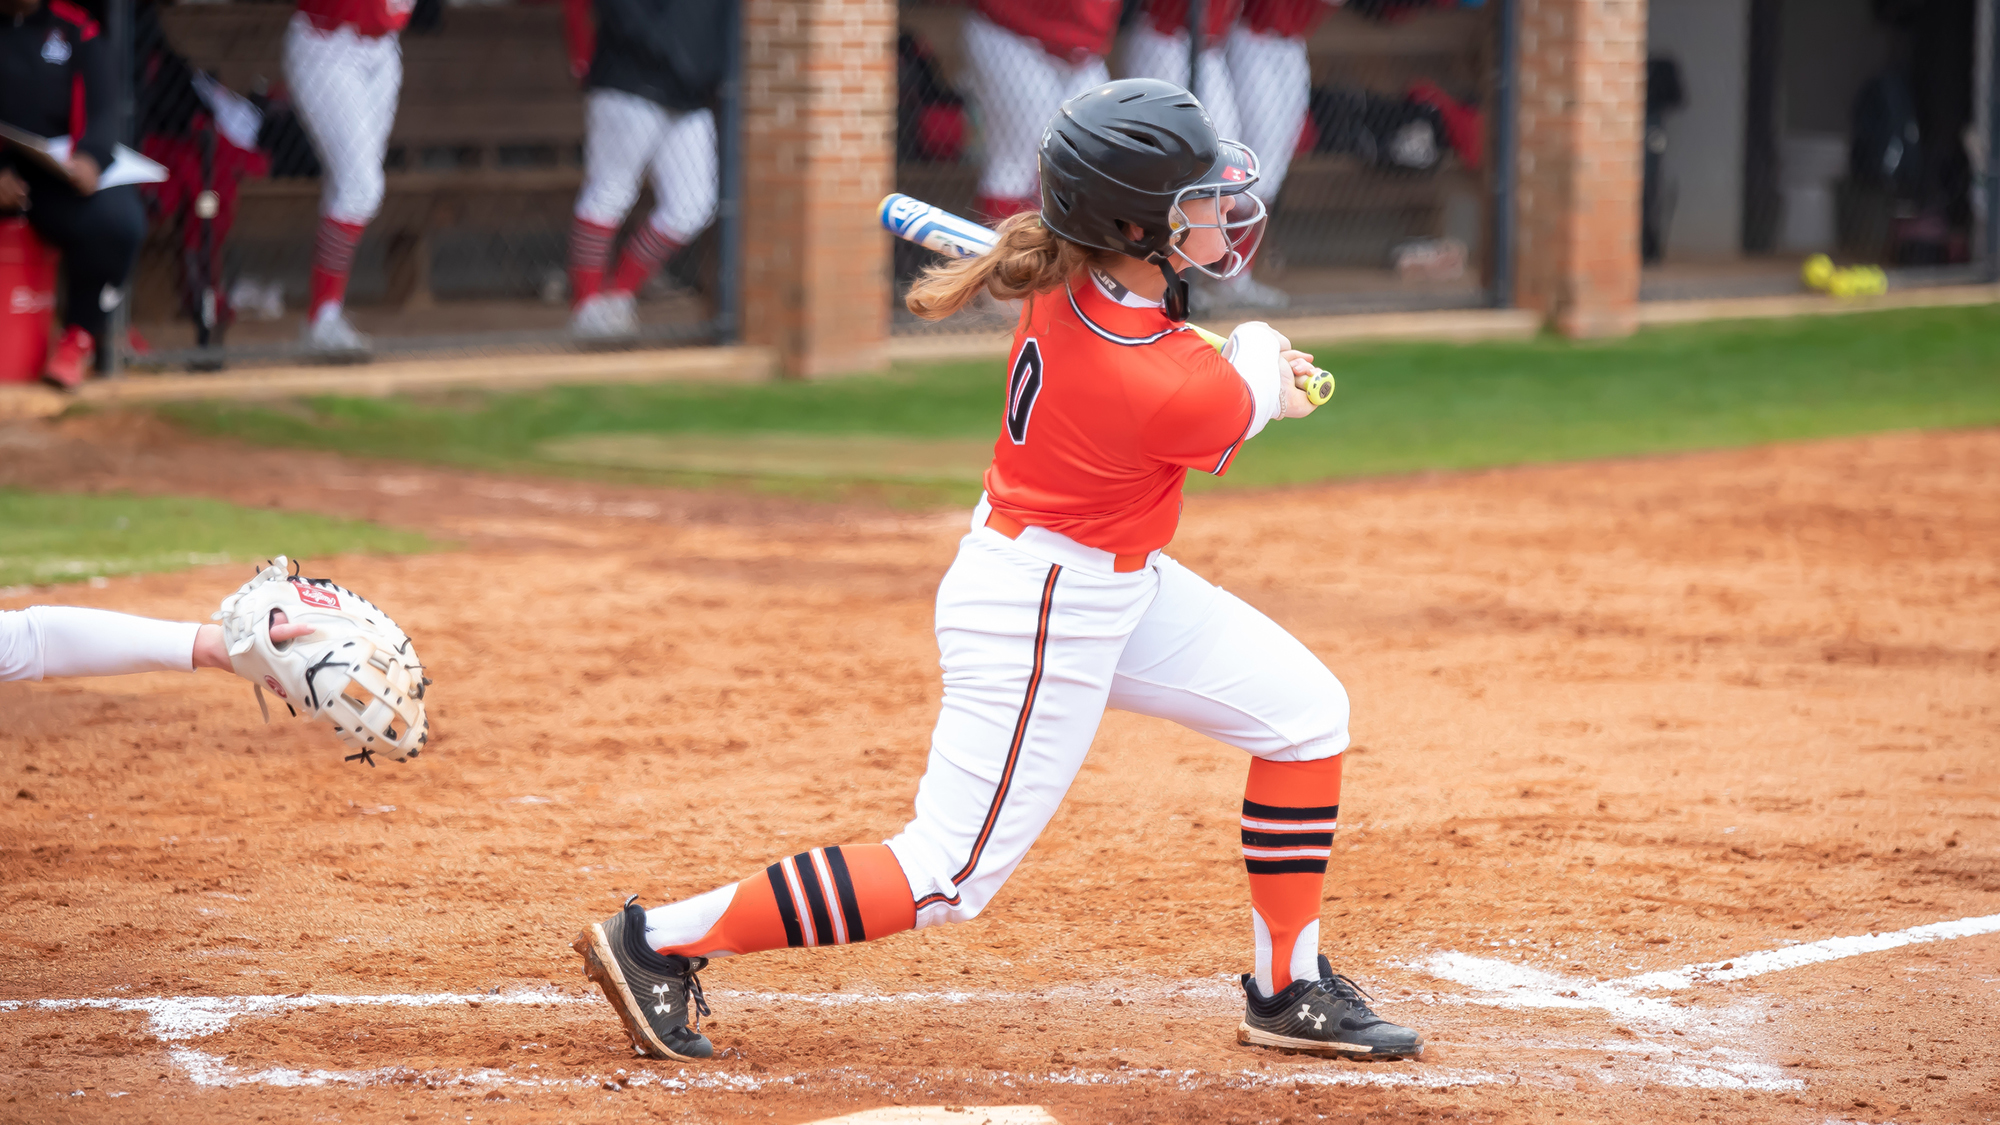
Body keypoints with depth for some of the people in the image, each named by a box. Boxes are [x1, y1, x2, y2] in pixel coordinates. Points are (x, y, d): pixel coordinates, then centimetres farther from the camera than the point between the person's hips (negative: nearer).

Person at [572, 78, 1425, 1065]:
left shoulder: (1070, 282, -10)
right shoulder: (1182, 397, -32)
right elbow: (1237, 408, -6)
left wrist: (1256, 371, 13)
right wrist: (1262, 362, 16)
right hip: (1041, 614, -10)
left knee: (1303, 710, 14)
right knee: (948, 880, -4)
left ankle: (1288, 992, 24)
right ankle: (659, 943, 2)